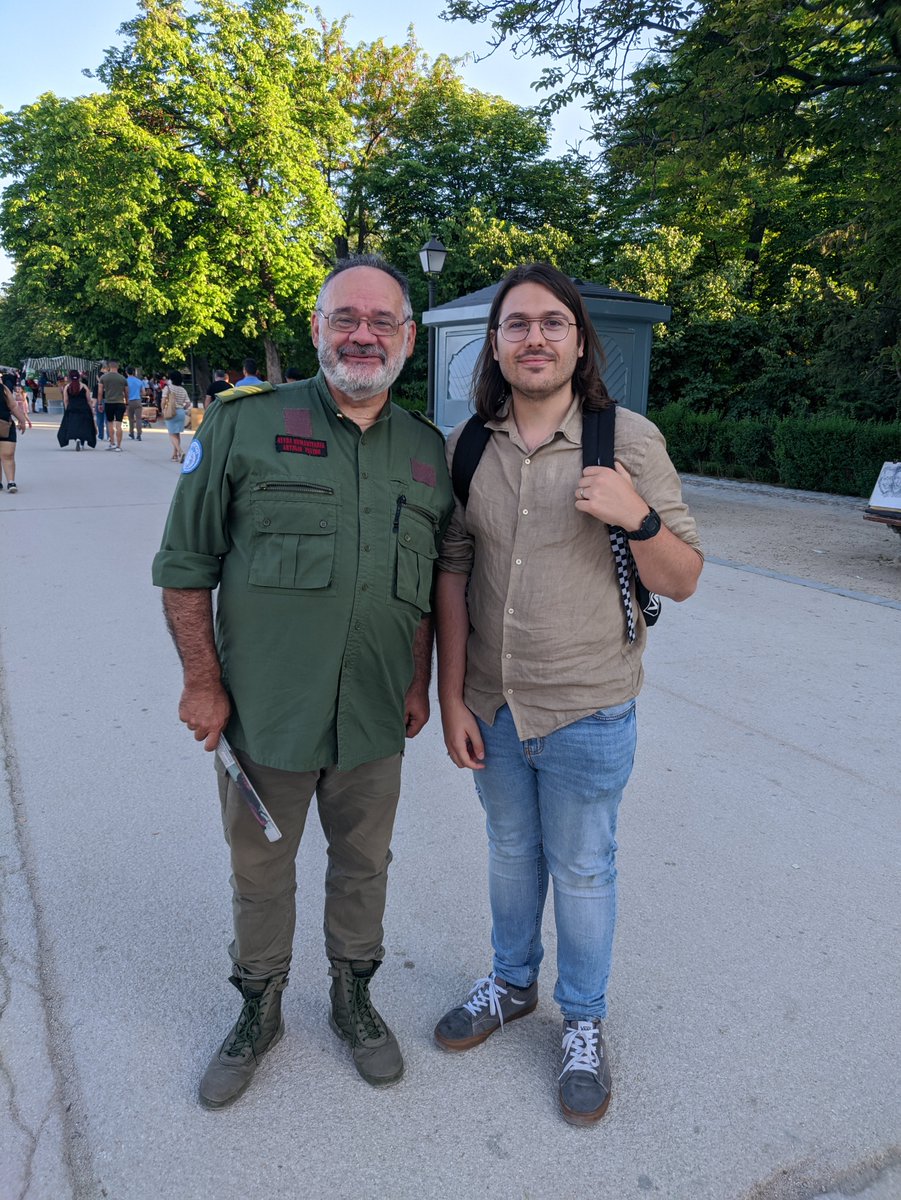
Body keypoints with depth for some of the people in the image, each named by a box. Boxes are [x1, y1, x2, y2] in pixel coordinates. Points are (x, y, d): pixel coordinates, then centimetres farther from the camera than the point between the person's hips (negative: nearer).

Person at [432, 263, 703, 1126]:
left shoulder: (629, 438, -11)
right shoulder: (467, 447, -3)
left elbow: (681, 581, -7)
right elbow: (451, 577, 1)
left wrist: (636, 517, -27)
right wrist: (452, 701, 0)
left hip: (587, 715, -3)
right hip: (491, 707, 3)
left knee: (582, 870, 14)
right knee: (511, 852, 22)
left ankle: (583, 1022, 39)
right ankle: (512, 982, 48)